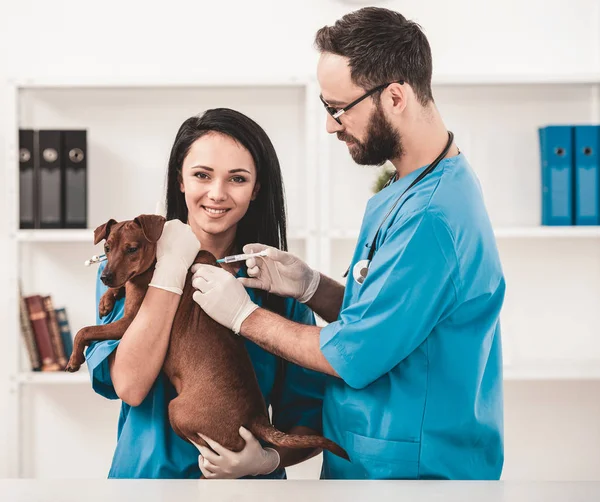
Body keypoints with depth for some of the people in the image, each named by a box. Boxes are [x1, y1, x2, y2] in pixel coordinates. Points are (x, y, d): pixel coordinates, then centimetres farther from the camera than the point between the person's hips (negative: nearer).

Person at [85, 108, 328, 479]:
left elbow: (311, 419, 2)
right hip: (151, 473, 0)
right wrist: (172, 269, -14)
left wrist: (267, 460, -17)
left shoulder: (279, 287, 0)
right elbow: (131, 386, -15)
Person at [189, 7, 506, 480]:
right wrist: (311, 287, -5)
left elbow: (354, 355, -22)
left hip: (415, 467, -9)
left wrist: (243, 314, -10)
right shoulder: (406, 191, 7)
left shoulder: (432, 217, -26)